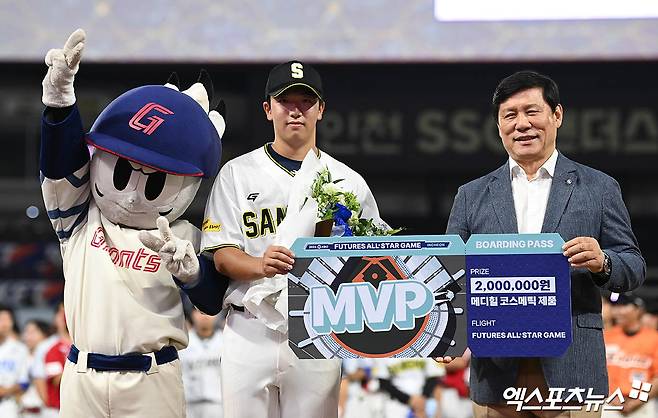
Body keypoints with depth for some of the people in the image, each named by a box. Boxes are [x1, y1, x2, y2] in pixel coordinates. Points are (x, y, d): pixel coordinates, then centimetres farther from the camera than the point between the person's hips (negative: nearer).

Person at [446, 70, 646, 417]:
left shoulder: (599, 188, 9)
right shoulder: (472, 196, 13)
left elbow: (634, 267, 6)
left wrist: (601, 262, -17)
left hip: (570, 374, -1)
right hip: (496, 374, 2)